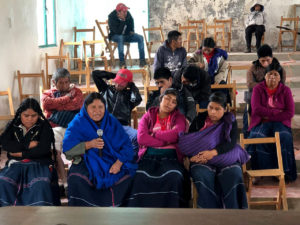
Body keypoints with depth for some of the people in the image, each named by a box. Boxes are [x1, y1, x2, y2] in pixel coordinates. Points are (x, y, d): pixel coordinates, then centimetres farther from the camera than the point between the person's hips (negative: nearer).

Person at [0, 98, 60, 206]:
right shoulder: (13, 125, 14)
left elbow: (44, 149, -6)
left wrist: (21, 153, -6)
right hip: (16, 163, 2)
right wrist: (28, 145, -8)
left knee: (41, 184, -36)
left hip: (39, 162, -2)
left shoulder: (44, 126, 7)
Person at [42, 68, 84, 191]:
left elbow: (77, 104, 0)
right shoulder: (47, 94, 24)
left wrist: (56, 105, 4)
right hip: (55, 128, 0)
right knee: (55, 152, -28)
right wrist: (68, 97, 3)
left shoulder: (76, 91, 23)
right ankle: (65, 182, -20)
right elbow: (47, 103, -3)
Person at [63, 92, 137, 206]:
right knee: (77, 177, -33)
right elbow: (67, 147, -9)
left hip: (111, 161, 2)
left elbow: (126, 145, 0)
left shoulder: (112, 122, 6)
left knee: (127, 176, -25)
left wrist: (119, 163, -18)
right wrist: (89, 144, -21)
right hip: (87, 162, -2)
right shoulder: (78, 123, 1)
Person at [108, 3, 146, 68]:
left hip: (127, 35, 5)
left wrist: (132, 31, 5)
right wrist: (123, 21, -33)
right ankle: (121, 62, -40)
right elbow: (118, 32, -30)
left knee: (140, 38, -17)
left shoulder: (127, 14, -8)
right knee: (120, 38, -40)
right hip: (115, 36, -5)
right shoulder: (112, 18, -23)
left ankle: (142, 60, -18)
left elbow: (131, 22, 15)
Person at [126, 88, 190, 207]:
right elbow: (141, 138, -1)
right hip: (149, 155, 0)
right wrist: (166, 141, -3)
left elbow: (176, 134, -4)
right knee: (140, 178, -32)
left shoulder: (179, 117, 19)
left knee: (174, 177, -35)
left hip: (170, 156, 0)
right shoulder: (148, 116, 18)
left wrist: (153, 134, 2)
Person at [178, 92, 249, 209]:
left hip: (225, 157, 0)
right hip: (201, 158, 0)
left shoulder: (230, 121, 7)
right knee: (202, 175, -33)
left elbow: (231, 142, -10)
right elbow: (187, 141, 4)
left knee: (234, 173, -32)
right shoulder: (200, 119, 9)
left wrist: (213, 152, -28)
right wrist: (194, 156, -18)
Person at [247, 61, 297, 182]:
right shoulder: (258, 89, 6)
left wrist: (270, 116, -11)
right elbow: (256, 109, -9)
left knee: (284, 137, -32)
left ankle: (283, 170, -23)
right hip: (261, 122, 0)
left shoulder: (285, 90, 7)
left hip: (280, 122, 0)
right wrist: (277, 112, -10)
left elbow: (290, 113, -3)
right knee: (259, 137, -33)